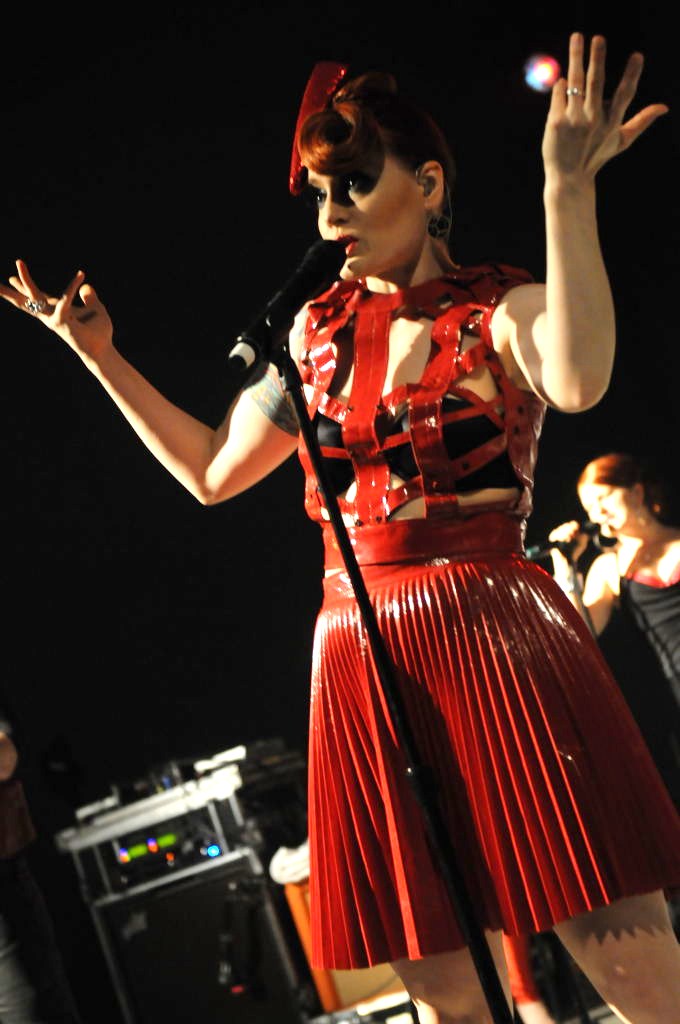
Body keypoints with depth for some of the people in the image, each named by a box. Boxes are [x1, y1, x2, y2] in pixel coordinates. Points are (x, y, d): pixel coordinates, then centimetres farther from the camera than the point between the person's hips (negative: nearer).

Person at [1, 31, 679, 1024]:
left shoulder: (502, 309, 0)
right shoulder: (317, 332, 15)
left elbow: (579, 380, -25)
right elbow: (211, 470, 26)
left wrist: (567, 193, -29)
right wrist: (98, 353, 25)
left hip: (497, 635, -4)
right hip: (363, 655, 5)